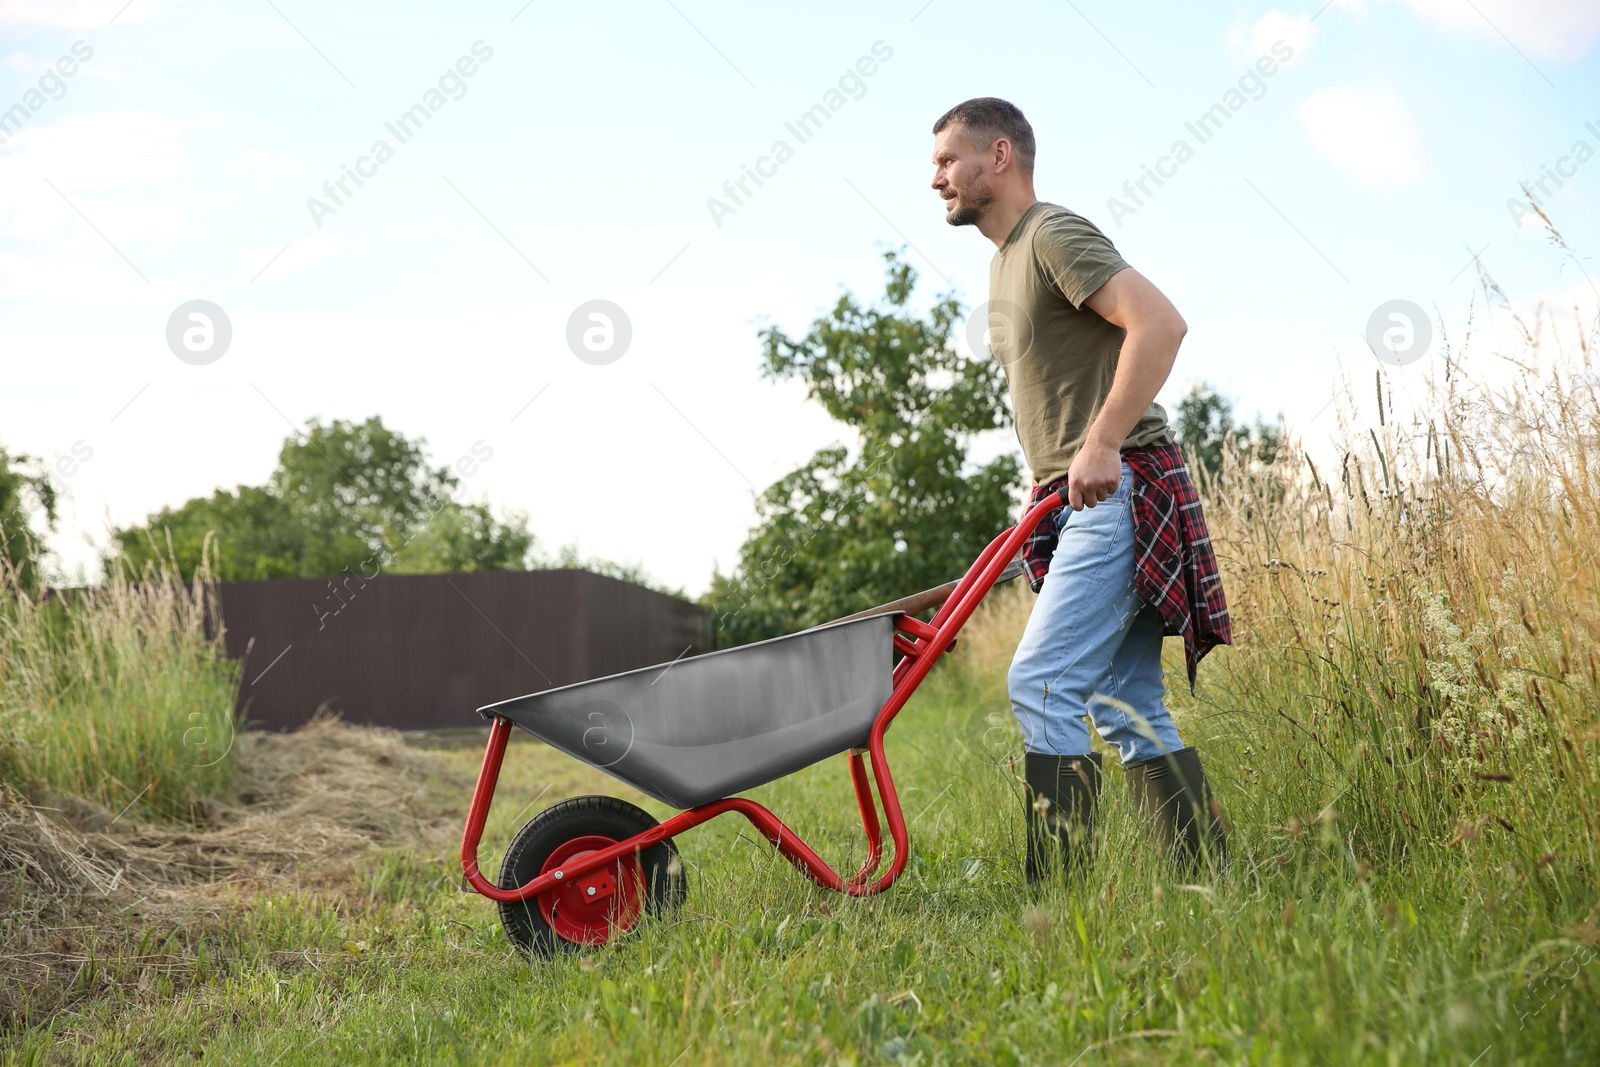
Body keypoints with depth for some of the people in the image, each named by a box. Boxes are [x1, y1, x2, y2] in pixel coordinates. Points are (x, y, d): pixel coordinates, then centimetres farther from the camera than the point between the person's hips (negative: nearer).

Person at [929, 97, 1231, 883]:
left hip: (1118, 491, -10)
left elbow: (1159, 323, -22)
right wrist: (1046, 491, 18)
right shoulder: (1004, 259, 22)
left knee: (1041, 683, -16)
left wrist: (1101, 446, -25)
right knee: (1129, 705, 7)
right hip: (1076, 501, 10)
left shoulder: (1055, 235, -8)